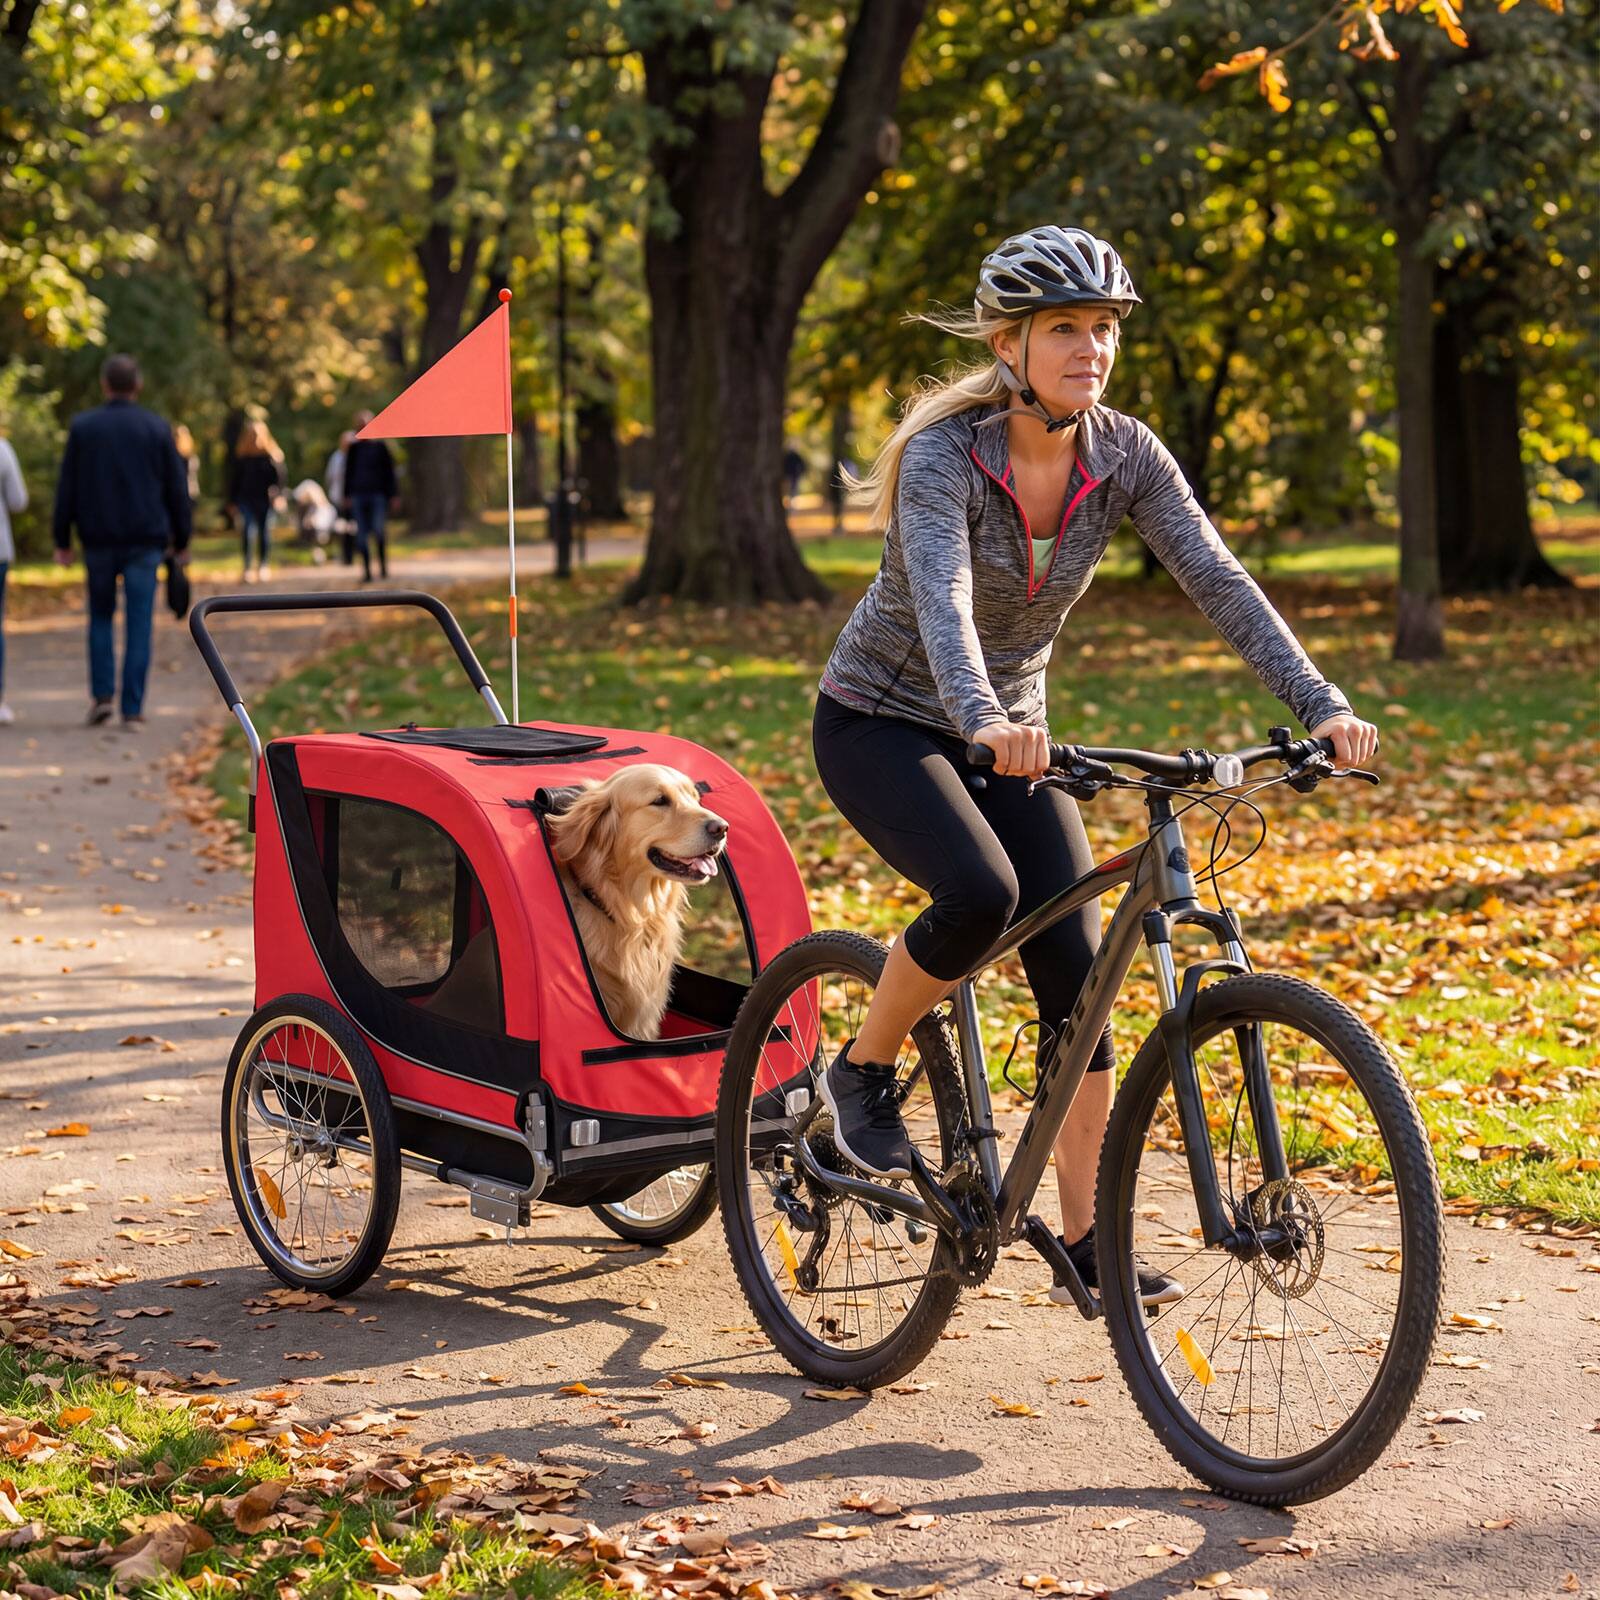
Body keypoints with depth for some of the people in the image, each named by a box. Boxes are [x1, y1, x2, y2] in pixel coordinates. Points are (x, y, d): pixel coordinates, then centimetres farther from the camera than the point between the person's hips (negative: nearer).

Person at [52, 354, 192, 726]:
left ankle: (102, 694, 2)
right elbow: (177, 489, 3)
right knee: (138, 623, 1)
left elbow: (67, 488, 2)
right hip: (145, 541, -1)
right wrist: (180, 541, 11)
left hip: (98, 540, 1)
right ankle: (133, 707, -2)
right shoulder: (157, 429, 1)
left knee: (100, 617, 15)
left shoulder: (82, 427, 1)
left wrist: (62, 539, 8)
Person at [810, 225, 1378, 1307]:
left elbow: (1219, 581, -18)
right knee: (982, 893, -32)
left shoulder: (1125, 456, -10)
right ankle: (863, 1072, -4)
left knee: (1078, 971, -6)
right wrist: (982, 720, -60)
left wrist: (1322, 706, -31)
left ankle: (1087, 1242, 4)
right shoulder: (942, 454, -24)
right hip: (880, 723, -5)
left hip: (1010, 732, 5)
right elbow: (941, 597, -41)